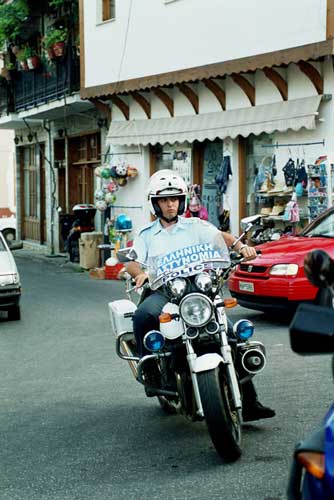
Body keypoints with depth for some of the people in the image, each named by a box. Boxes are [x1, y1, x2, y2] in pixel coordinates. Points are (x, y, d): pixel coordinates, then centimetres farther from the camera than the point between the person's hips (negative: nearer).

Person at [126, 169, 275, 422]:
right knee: (143, 315, -36)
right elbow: (133, 262, 6)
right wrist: (140, 272, -18)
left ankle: (248, 402, -10)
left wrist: (241, 246, -18)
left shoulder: (195, 226, 17)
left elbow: (219, 236, 3)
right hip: (163, 291, 0)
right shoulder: (146, 235, 19)